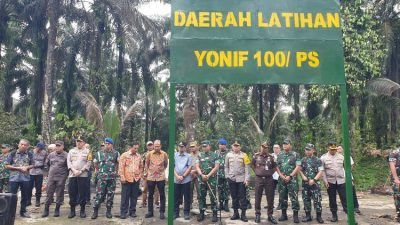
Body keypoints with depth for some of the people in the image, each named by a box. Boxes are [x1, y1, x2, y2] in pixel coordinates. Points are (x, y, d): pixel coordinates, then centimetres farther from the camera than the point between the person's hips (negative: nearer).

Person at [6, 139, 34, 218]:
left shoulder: (30, 154, 1)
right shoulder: (12, 153, -5)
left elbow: (32, 165, 9)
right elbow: (7, 165, -4)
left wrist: (27, 167, -12)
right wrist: (18, 168, -14)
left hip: (25, 178, 2)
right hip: (14, 178, -2)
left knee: (25, 196, 9)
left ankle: (23, 211, 23)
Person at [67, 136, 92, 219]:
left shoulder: (87, 151, 5)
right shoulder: (71, 151, 14)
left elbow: (89, 163, -3)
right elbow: (68, 161, 6)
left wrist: (81, 171, -13)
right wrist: (73, 170, -9)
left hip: (83, 175, -2)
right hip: (72, 175, 3)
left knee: (83, 193, 0)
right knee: (72, 193, 4)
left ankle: (82, 211, 10)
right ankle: (72, 211, 15)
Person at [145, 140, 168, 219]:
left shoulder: (164, 154, -4)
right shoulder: (149, 154, -1)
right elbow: (146, 164, 11)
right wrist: (147, 171, 11)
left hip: (161, 177, -1)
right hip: (150, 177, 1)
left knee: (162, 195, 4)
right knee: (150, 195, 10)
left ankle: (162, 212, 13)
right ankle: (150, 211, 21)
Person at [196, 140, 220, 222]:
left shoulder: (214, 155, 1)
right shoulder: (199, 155, 8)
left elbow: (216, 167, -5)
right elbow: (197, 167, 4)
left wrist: (208, 175, -12)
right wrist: (202, 175, -12)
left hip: (211, 179, -3)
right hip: (201, 179, 3)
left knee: (213, 197, -1)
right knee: (201, 196, 8)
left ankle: (215, 214, 7)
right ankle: (201, 213, 18)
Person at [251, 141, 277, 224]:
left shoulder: (271, 157, 1)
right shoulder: (256, 156, 1)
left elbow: (275, 167, 14)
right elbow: (252, 165, 15)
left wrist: (271, 173, 3)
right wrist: (256, 171, 7)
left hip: (269, 179, 1)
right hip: (259, 179, 0)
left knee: (270, 198, 4)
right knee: (258, 197, 4)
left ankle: (270, 215, 15)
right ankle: (257, 214, 15)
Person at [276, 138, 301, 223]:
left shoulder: (295, 155, -2)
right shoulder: (280, 155, 11)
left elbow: (298, 167, -8)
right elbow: (277, 166, 9)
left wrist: (290, 176, -14)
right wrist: (281, 175, -6)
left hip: (292, 179, -4)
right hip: (281, 179, 4)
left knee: (294, 197, -5)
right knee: (282, 197, 9)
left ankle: (295, 215, 3)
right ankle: (284, 214, 19)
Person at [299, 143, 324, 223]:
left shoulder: (317, 160, -2)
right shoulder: (303, 160, 10)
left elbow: (321, 171, -8)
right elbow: (300, 170, 15)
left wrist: (314, 179, -16)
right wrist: (303, 176, -4)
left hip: (314, 183, -4)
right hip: (305, 183, 4)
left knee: (317, 200, -3)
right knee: (306, 200, 9)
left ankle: (319, 216, 9)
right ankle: (308, 216, 19)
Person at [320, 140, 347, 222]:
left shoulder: (341, 157, 6)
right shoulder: (323, 157, 0)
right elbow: (322, 170, -2)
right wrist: (325, 181, -8)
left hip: (341, 181, 1)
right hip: (330, 181, 0)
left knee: (344, 198, -1)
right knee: (332, 199, 7)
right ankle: (334, 215, 18)